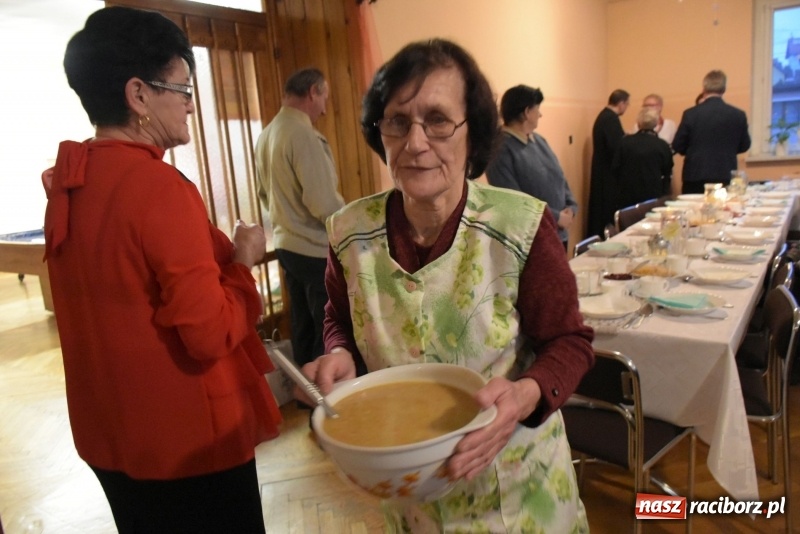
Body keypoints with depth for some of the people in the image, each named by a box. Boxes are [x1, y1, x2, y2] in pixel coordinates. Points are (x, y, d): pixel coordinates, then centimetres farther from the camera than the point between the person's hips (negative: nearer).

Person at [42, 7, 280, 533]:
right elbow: (212, 334, -24)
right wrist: (242, 260, -8)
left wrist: (218, 255, 10)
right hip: (187, 437, -8)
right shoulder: (160, 185, -23)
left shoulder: (66, 184, 2)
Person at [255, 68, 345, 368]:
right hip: (316, 250, -9)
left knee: (304, 329, 17)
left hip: (286, 245, 9)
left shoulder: (266, 135, 9)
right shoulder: (303, 134, -18)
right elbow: (324, 203, -22)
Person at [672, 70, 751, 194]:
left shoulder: (691, 114, -7)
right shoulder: (738, 115, 0)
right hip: (726, 177, 2)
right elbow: (744, 146, 11)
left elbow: (678, 147, -1)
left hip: (696, 176, -2)